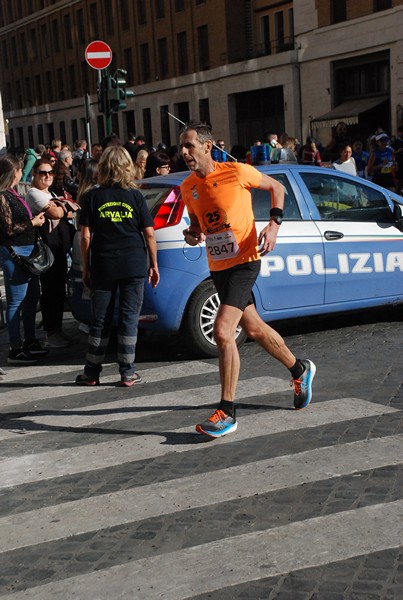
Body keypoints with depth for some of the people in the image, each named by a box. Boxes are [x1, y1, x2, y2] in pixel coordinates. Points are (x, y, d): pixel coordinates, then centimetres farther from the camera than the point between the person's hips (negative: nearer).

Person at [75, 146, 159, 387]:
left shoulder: (92, 197, -1)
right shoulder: (135, 196, -1)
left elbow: (86, 237, -1)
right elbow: (149, 234, -1)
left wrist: (85, 268, 7)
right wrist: (154, 264, 8)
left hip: (103, 267, 1)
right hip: (134, 266, -1)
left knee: (100, 320, 8)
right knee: (129, 317, 5)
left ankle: (92, 372, 13)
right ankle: (128, 373, 7)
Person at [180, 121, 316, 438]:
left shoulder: (237, 172, -12)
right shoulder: (187, 187, 3)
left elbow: (276, 187, 3)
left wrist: (274, 224, -11)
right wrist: (192, 234, -5)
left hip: (244, 261, -7)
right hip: (217, 267, 7)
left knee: (222, 332, -18)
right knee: (253, 328, 18)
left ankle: (226, 412, -9)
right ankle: (300, 369, 42)